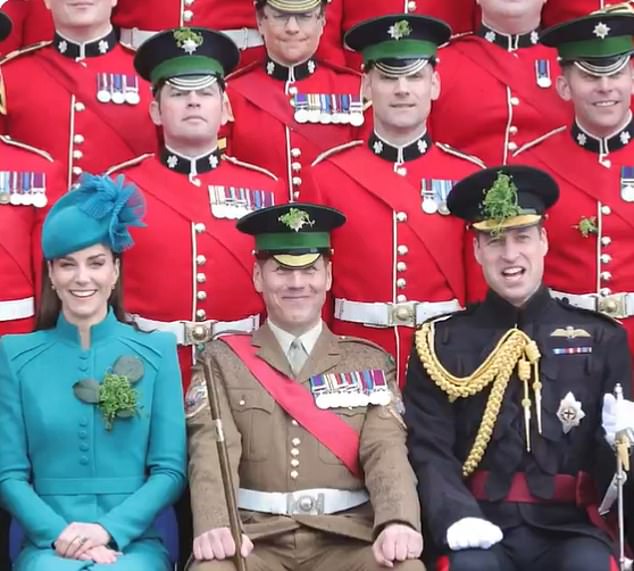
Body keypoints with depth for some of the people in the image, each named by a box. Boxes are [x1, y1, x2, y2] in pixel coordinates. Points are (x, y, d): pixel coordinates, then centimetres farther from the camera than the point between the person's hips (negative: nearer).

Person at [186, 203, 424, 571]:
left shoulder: (370, 362, 14)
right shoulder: (223, 360, 11)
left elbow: (386, 450, 0)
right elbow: (212, 451, -5)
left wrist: (398, 522, -23)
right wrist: (215, 526, -26)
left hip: (345, 537, 1)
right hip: (256, 539, -1)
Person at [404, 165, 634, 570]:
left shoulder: (601, 338, 10)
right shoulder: (441, 343, 7)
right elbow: (429, 451, 0)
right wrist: (456, 517, -19)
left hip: (570, 527, 1)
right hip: (481, 528, -1)